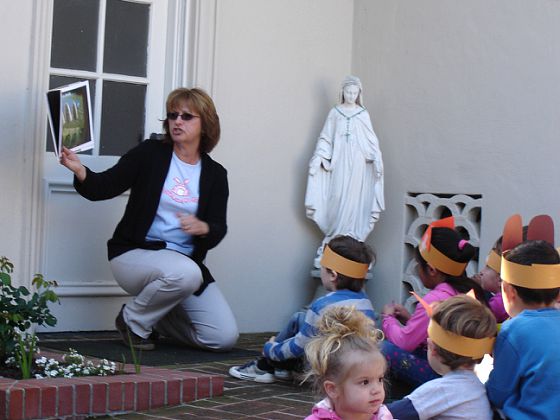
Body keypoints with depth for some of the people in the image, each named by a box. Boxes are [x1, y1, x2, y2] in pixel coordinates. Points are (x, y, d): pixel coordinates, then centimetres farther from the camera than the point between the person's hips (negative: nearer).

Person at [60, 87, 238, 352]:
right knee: (185, 273, -38)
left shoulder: (215, 174, 6)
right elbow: (103, 188, -7)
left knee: (225, 338, -8)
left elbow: (219, 230, 0)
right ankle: (133, 319, -8)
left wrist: (203, 228, -23)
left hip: (185, 261, 4)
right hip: (134, 254, -4)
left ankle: (156, 316, 18)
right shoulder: (150, 153, -1)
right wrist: (80, 171, -29)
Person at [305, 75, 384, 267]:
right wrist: (319, 157, -7)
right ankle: (335, 236, 3)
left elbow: (372, 141, 5)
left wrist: (377, 161, -6)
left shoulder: (363, 114, 6)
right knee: (337, 198, -5)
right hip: (339, 162, 0)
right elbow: (326, 138, 6)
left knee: (354, 199, -2)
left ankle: (351, 239, 3)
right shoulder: (335, 113, 6)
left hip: (357, 163, 0)